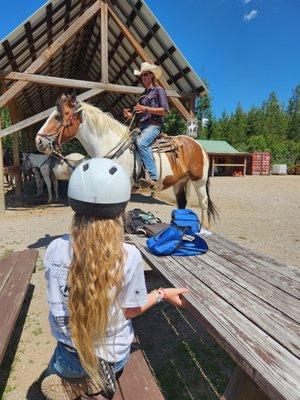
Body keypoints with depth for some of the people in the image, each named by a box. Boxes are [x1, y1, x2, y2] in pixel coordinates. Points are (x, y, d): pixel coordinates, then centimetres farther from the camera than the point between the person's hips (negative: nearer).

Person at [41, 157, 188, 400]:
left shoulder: (56, 250, -21)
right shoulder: (129, 257, -28)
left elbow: (59, 310, -8)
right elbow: (130, 310, -14)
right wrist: (162, 294, 1)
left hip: (70, 349, 1)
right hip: (113, 354, 0)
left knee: (56, 376, 38)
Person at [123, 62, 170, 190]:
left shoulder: (158, 90, 3)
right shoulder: (143, 94, 25)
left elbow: (165, 111, -8)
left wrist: (146, 109, -15)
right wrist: (130, 115, 7)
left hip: (154, 125, -9)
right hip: (142, 125, 9)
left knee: (141, 142, -35)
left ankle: (153, 178, -38)